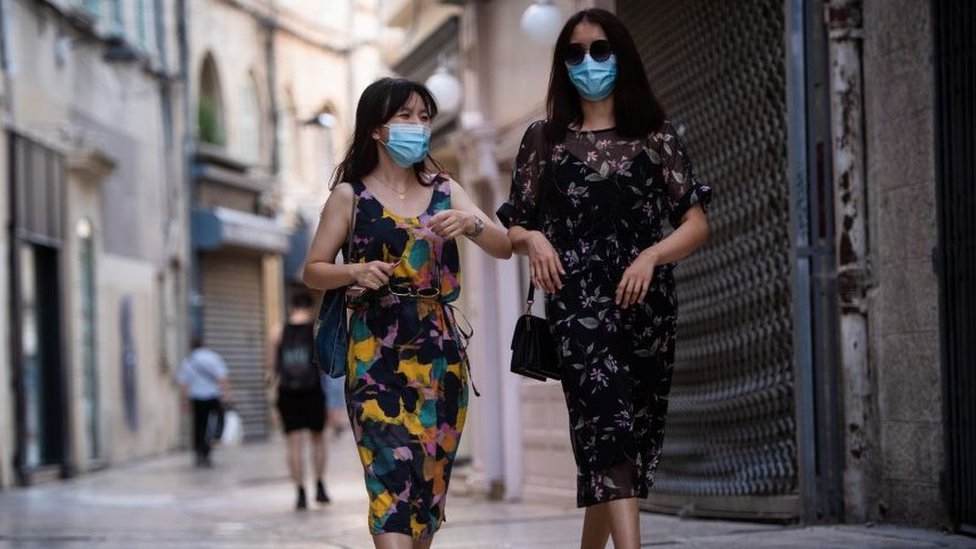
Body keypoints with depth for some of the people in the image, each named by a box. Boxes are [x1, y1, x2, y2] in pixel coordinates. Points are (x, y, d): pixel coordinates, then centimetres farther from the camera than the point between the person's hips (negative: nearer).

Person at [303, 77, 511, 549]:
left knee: (431, 476, 4)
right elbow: (313, 271, 5)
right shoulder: (351, 196, 5)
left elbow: (504, 248, 3)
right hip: (376, 350, -4)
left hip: (440, 351, 4)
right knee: (393, 471, -16)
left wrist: (470, 222, -17)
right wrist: (355, 272, -15)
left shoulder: (445, 190, 13)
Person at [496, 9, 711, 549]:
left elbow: (697, 223, 5)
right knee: (607, 421, -20)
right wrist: (533, 239, -9)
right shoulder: (543, 138, 12)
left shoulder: (656, 136, 11)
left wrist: (651, 255, -13)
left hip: (645, 299, 2)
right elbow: (515, 225, 15)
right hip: (578, 298, -2)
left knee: (622, 428, 3)